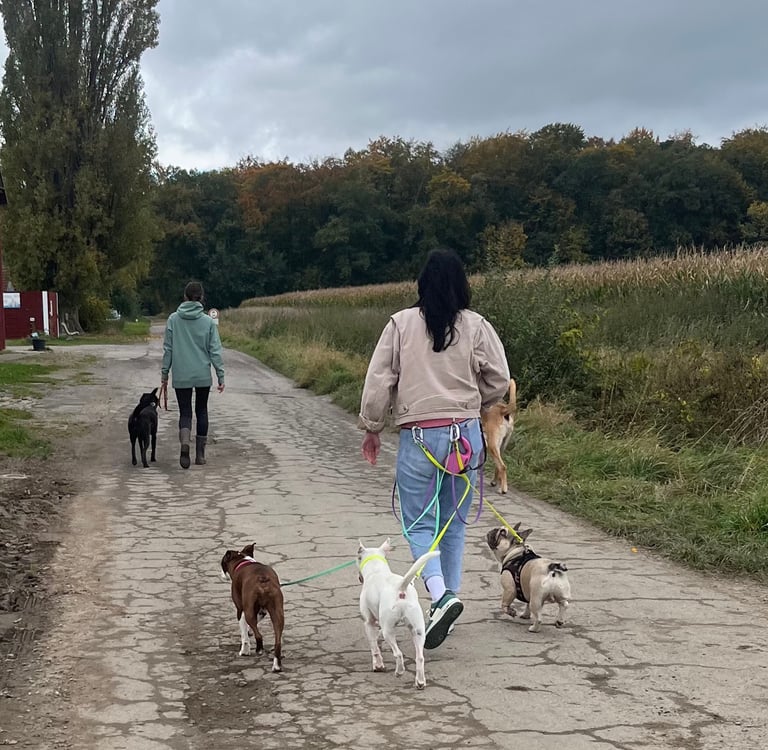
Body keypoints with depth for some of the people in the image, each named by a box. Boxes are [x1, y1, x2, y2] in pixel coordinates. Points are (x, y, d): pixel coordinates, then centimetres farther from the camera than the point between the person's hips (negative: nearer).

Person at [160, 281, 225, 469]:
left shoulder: (173, 319, -2)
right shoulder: (208, 321, -4)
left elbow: (168, 349, 0)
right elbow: (215, 351, -4)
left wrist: (164, 375, 7)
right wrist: (221, 375, 2)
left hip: (181, 376, 0)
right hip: (203, 375, 0)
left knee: (185, 412, 6)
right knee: (201, 411, 15)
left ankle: (185, 443, -22)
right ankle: (200, 454, 17)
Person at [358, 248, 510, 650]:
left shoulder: (401, 324, -5)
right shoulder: (477, 326, -1)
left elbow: (379, 380, -4)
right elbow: (500, 381, 2)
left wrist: (371, 428, 8)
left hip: (419, 438, -2)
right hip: (467, 435, 3)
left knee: (419, 525, 4)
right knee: (454, 524, 15)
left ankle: (441, 596, -18)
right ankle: (447, 600, 21)